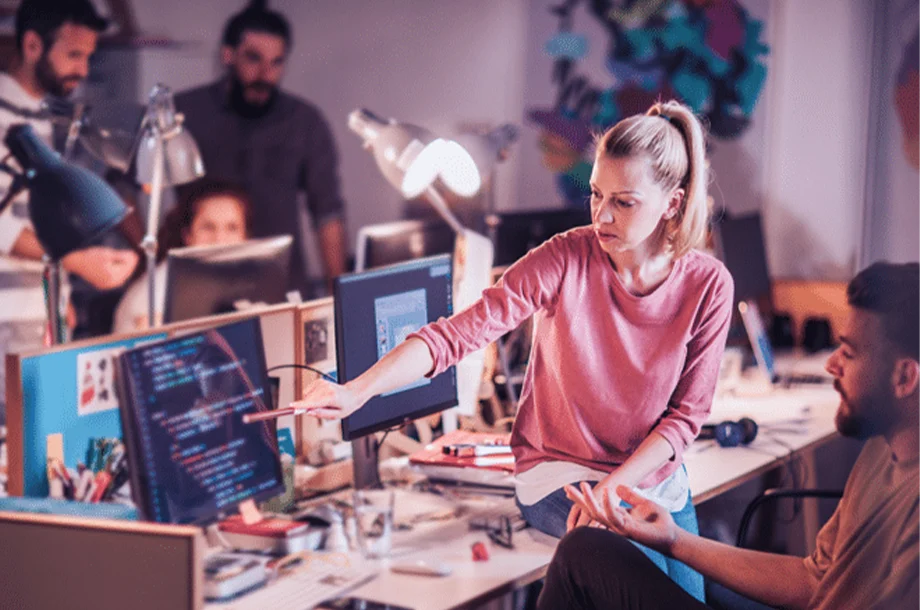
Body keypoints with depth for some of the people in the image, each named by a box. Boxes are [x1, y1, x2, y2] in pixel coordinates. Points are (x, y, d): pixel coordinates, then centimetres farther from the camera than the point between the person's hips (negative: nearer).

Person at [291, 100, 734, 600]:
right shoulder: (566, 260, -15)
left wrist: (613, 487, -19)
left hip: (653, 475, 3)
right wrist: (356, 391, -36)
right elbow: (461, 332, -23)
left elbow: (686, 414, -6)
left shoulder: (707, 286, -10)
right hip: (558, 471, -3)